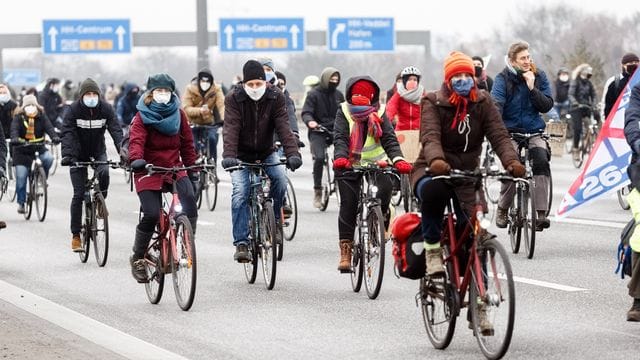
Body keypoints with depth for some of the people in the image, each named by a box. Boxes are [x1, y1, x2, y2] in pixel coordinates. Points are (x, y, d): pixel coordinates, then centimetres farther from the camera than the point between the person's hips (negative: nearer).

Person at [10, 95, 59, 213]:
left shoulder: (41, 117, -2)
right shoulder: (19, 117, -6)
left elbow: (49, 127, -17)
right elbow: (14, 129, -22)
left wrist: (55, 137, -37)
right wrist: (14, 139, -44)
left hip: (39, 148, 1)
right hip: (22, 151, -1)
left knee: (48, 158, -29)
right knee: (21, 177, -6)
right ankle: (21, 203, 6)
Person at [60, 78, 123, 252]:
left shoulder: (105, 108, -12)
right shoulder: (74, 109, -16)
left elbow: (116, 130, -19)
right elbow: (67, 133, -24)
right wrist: (67, 155, -40)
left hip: (98, 151, 1)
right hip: (79, 153, -1)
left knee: (104, 173, -30)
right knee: (78, 194, -7)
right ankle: (75, 235, 0)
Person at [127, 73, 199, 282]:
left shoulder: (178, 114, 7)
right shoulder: (142, 116, -4)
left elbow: (187, 142, 12)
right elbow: (136, 140, -18)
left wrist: (192, 168, 6)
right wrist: (136, 160, -38)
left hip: (174, 169, 3)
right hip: (149, 171, -3)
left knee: (190, 202, -25)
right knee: (151, 215, -17)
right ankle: (137, 259, 4)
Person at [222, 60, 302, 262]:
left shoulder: (276, 97, -11)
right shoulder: (234, 99, -15)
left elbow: (283, 127, -20)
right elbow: (230, 129, -26)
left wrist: (292, 153, -36)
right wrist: (228, 156, -42)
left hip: (267, 154, 1)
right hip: (242, 156, -1)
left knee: (280, 179, -25)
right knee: (240, 194, -18)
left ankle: (275, 219, 0)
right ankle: (241, 243, -13)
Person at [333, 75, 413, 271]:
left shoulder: (379, 113, 0)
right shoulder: (344, 112, -2)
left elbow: (389, 138, -10)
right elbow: (340, 137, -14)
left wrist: (398, 159, -29)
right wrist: (340, 157, -35)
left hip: (376, 162, 1)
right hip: (350, 165, -1)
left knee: (386, 188, -25)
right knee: (348, 204, -10)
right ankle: (345, 250, -8)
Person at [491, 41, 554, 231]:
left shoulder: (539, 76, 5)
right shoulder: (503, 78, -4)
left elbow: (547, 105, -1)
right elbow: (496, 104, -18)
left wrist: (532, 88, -15)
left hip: (534, 132, 2)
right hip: (510, 131, -2)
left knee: (541, 161, -26)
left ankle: (541, 213, -26)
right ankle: (502, 210, 2)